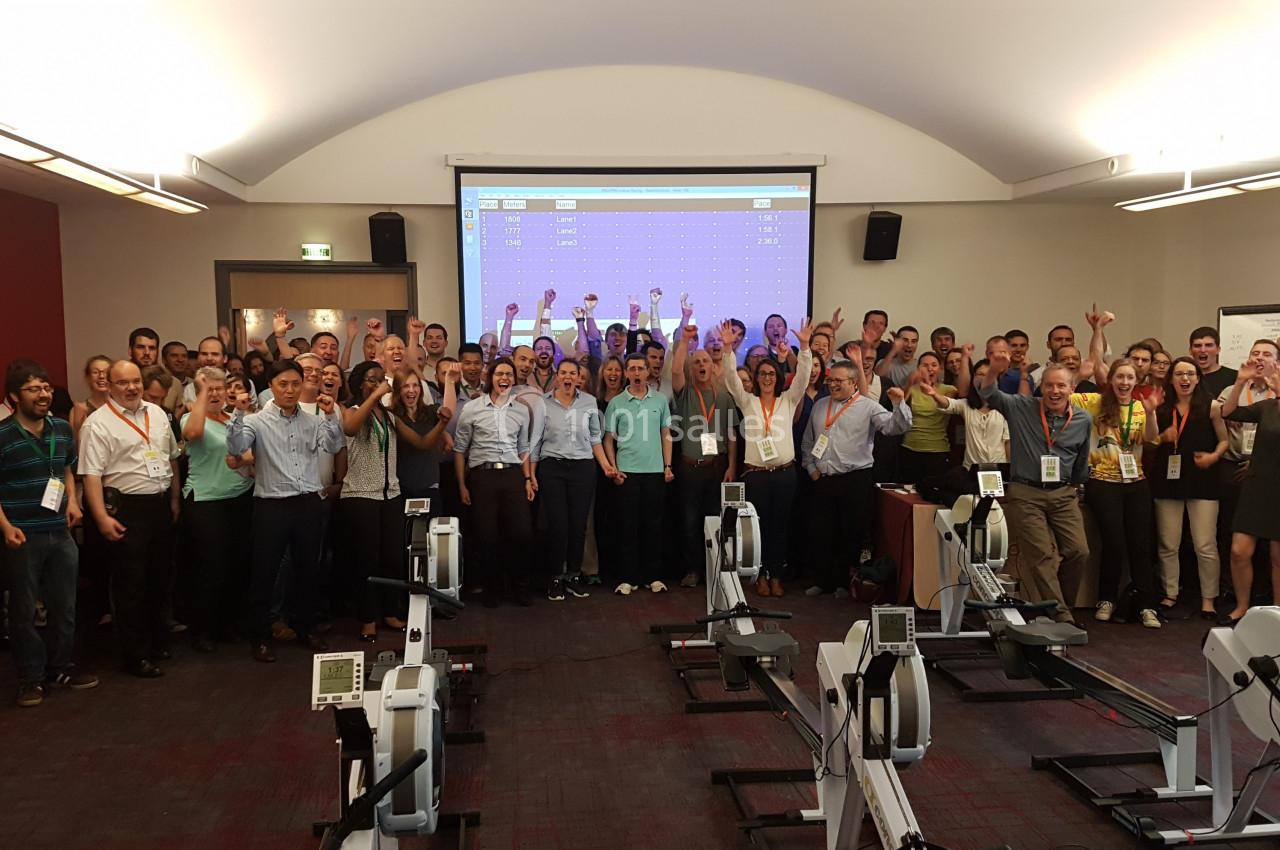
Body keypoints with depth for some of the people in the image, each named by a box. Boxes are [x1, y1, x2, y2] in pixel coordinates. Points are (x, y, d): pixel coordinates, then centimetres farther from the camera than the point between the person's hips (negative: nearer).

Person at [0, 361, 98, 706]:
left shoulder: (63, 428, 5)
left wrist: (72, 500, 5)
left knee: (64, 606, 13)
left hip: (61, 533, 5)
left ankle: (59, 667, 28)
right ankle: (31, 677, 18)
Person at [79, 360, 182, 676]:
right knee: (131, 583, 2)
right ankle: (136, 654, 12)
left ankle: (158, 639, 33)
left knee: (161, 576, 17)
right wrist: (102, 517, -21)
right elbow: (91, 474, -15)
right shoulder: (98, 423, -10)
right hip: (126, 508, -6)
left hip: (161, 504, 6)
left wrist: (174, 498, 16)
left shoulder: (157, 413, 9)